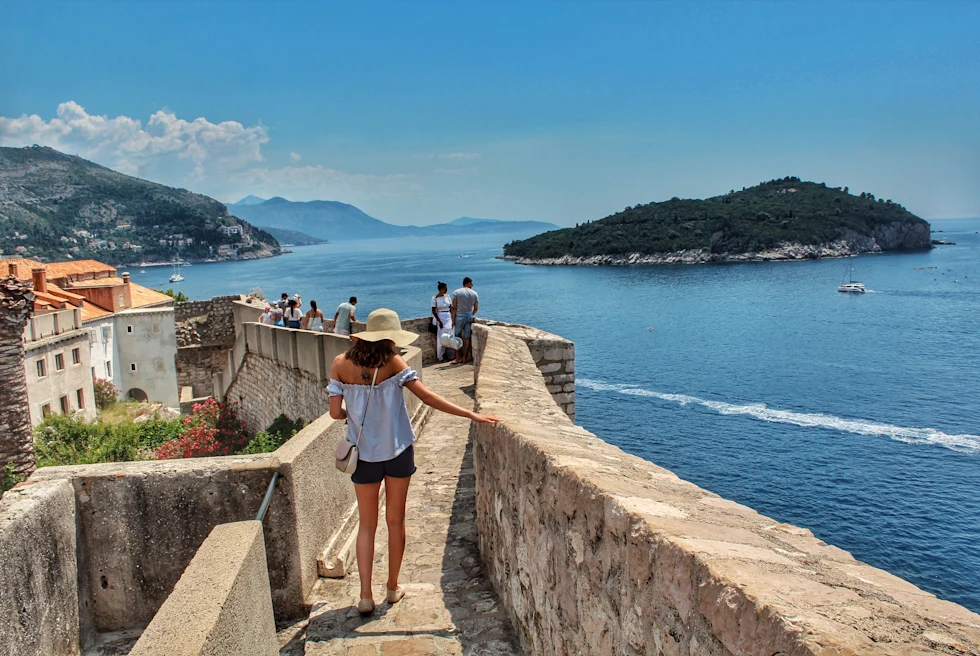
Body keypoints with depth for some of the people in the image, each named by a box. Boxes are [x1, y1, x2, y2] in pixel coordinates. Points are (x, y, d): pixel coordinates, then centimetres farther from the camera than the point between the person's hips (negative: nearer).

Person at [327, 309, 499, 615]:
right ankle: (393, 588, 25)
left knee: (367, 524, 14)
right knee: (395, 520, 14)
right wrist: (471, 414, -17)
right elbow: (427, 397, -18)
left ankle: (366, 596, 8)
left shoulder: (341, 364, -6)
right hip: (398, 450, -1)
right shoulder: (391, 362, -13)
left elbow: (335, 412, -8)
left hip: (364, 453, 2)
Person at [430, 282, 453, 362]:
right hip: (440, 318, -5)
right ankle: (440, 357, 5)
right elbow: (434, 311, -10)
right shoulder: (435, 298, -9)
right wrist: (439, 321, -15)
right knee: (441, 338, -3)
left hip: (448, 318, 5)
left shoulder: (447, 296, 5)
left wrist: (452, 318, 2)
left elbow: (451, 307, 9)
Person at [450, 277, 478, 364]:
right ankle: (464, 358, 10)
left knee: (457, 338, 6)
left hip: (459, 317, -2)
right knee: (467, 338, 7)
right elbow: (476, 308, 8)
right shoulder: (474, 293, 3)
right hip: (469, 317, 2)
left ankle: (458, 358, 6)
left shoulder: (456, 292, -4)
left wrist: (453, 320, -4)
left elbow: (454, 308, -8)